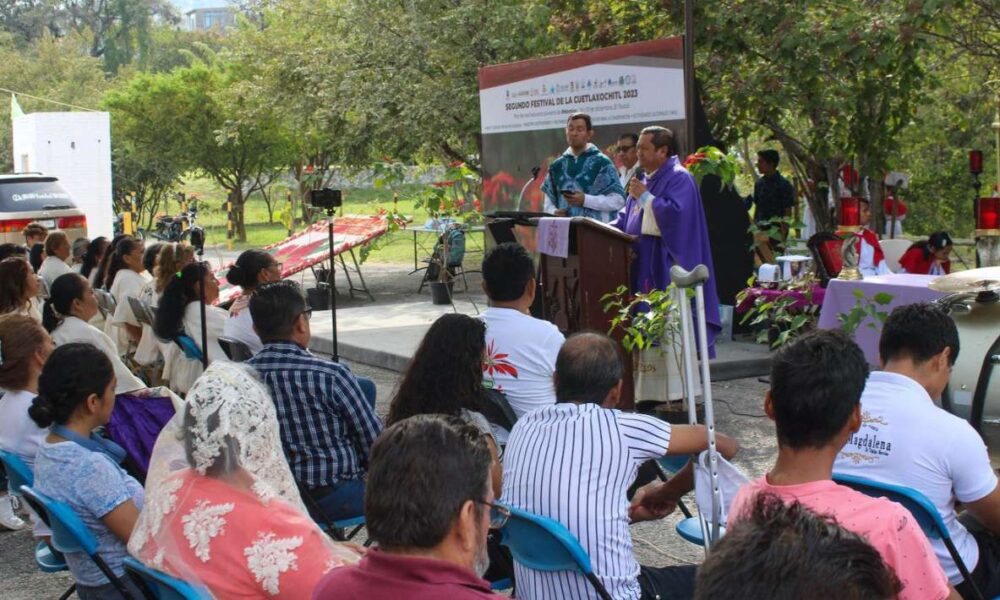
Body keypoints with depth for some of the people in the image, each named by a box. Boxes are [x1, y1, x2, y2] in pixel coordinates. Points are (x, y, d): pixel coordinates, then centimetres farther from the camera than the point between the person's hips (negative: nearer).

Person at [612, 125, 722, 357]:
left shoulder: (679, 178, -9)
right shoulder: (646, 178, 18)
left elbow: (676, 213, -23)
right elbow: (627, 216, 22)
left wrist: (645, 197, -14)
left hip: (666, 262, -9)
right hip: (643, 260, 9)